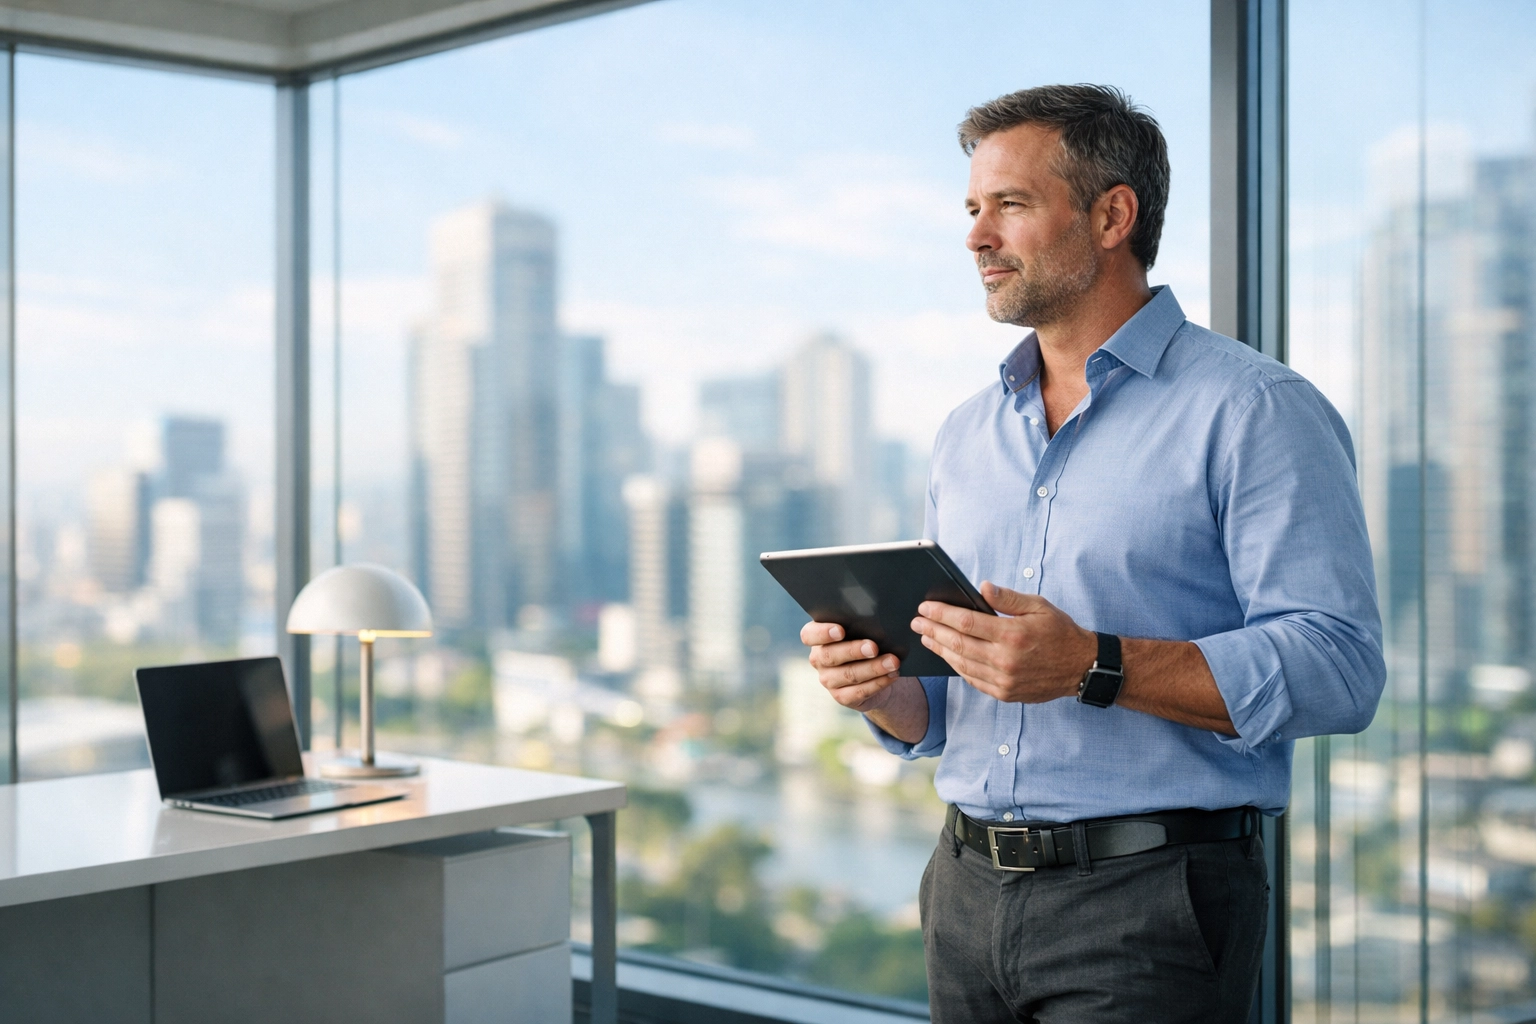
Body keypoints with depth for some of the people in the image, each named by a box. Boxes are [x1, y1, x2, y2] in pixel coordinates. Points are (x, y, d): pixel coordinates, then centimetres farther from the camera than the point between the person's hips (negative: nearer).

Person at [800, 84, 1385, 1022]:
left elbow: (1339, 667, -17)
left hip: (1149, 902, -6)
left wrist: (1092, 667, -24)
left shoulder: (1254, 411, -7)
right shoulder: (967, 434, 14)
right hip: (968, 894, 6)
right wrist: (879, 686, -4)